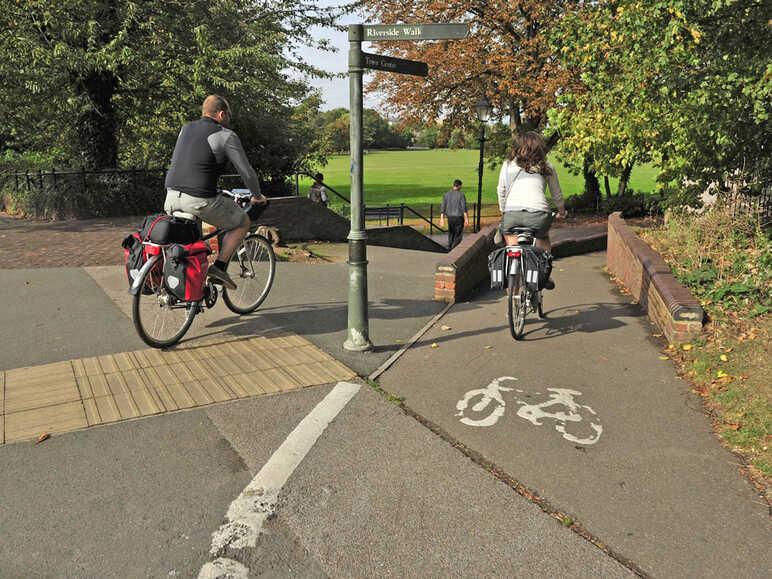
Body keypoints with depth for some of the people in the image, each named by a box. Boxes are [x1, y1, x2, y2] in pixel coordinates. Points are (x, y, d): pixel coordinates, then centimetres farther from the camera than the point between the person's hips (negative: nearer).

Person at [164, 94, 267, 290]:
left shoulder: (186, 129, 18)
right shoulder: (226, 136, -2)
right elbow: (247, 172, -2)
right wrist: (257, 196, 17)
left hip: (171, 196, 7)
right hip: (200, 201, -7)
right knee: (242, 222, 15)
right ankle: (219, 266, 3)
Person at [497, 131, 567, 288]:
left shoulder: (508, 165, 18)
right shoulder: (547, 167, 18)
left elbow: (501, 191, 23)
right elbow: (557, 194, 28)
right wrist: (561, 211, 47)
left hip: (511, 214, 0)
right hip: (538, 214, 0)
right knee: (543, 239, 31)